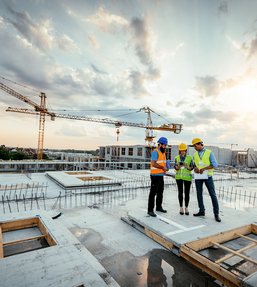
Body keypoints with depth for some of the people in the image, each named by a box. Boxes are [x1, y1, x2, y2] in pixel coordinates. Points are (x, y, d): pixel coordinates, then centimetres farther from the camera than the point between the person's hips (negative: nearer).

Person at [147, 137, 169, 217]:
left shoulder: (163, 153, 16)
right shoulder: (155, 152, -14)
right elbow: (153, 163, -24)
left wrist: (165, 168, 5)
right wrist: (163, 167, -19)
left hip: (161, 175, 9)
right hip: (155, 175, -9)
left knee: (160, 192, 18)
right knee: (153, 193, -5)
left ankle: (159, 207, 32)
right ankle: (150, 210, 2)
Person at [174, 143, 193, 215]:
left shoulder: (190, 157, -1)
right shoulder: (177, 158, 3)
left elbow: (191, 168, -2)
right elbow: (175, 168, 1)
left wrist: (188, 167, -22)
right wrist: (178, 166, -20)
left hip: (187, 177, -1)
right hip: (179, 177, 1)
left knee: (187, 193, 4)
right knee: (180, 192, 6)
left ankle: (186, 208, 18)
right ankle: (181, 208, 18)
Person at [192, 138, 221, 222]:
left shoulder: (209, 152, -3)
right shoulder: (195, 154, 9)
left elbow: (215, 164, -9)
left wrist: (204, 168, -19)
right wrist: (195, 168, -11)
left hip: (207, 176, -4)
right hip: (198, 176, 4)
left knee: (213, 194, -1)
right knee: (199, 194, 8)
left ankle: (216, 214, 7)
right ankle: (202, 211, 20)